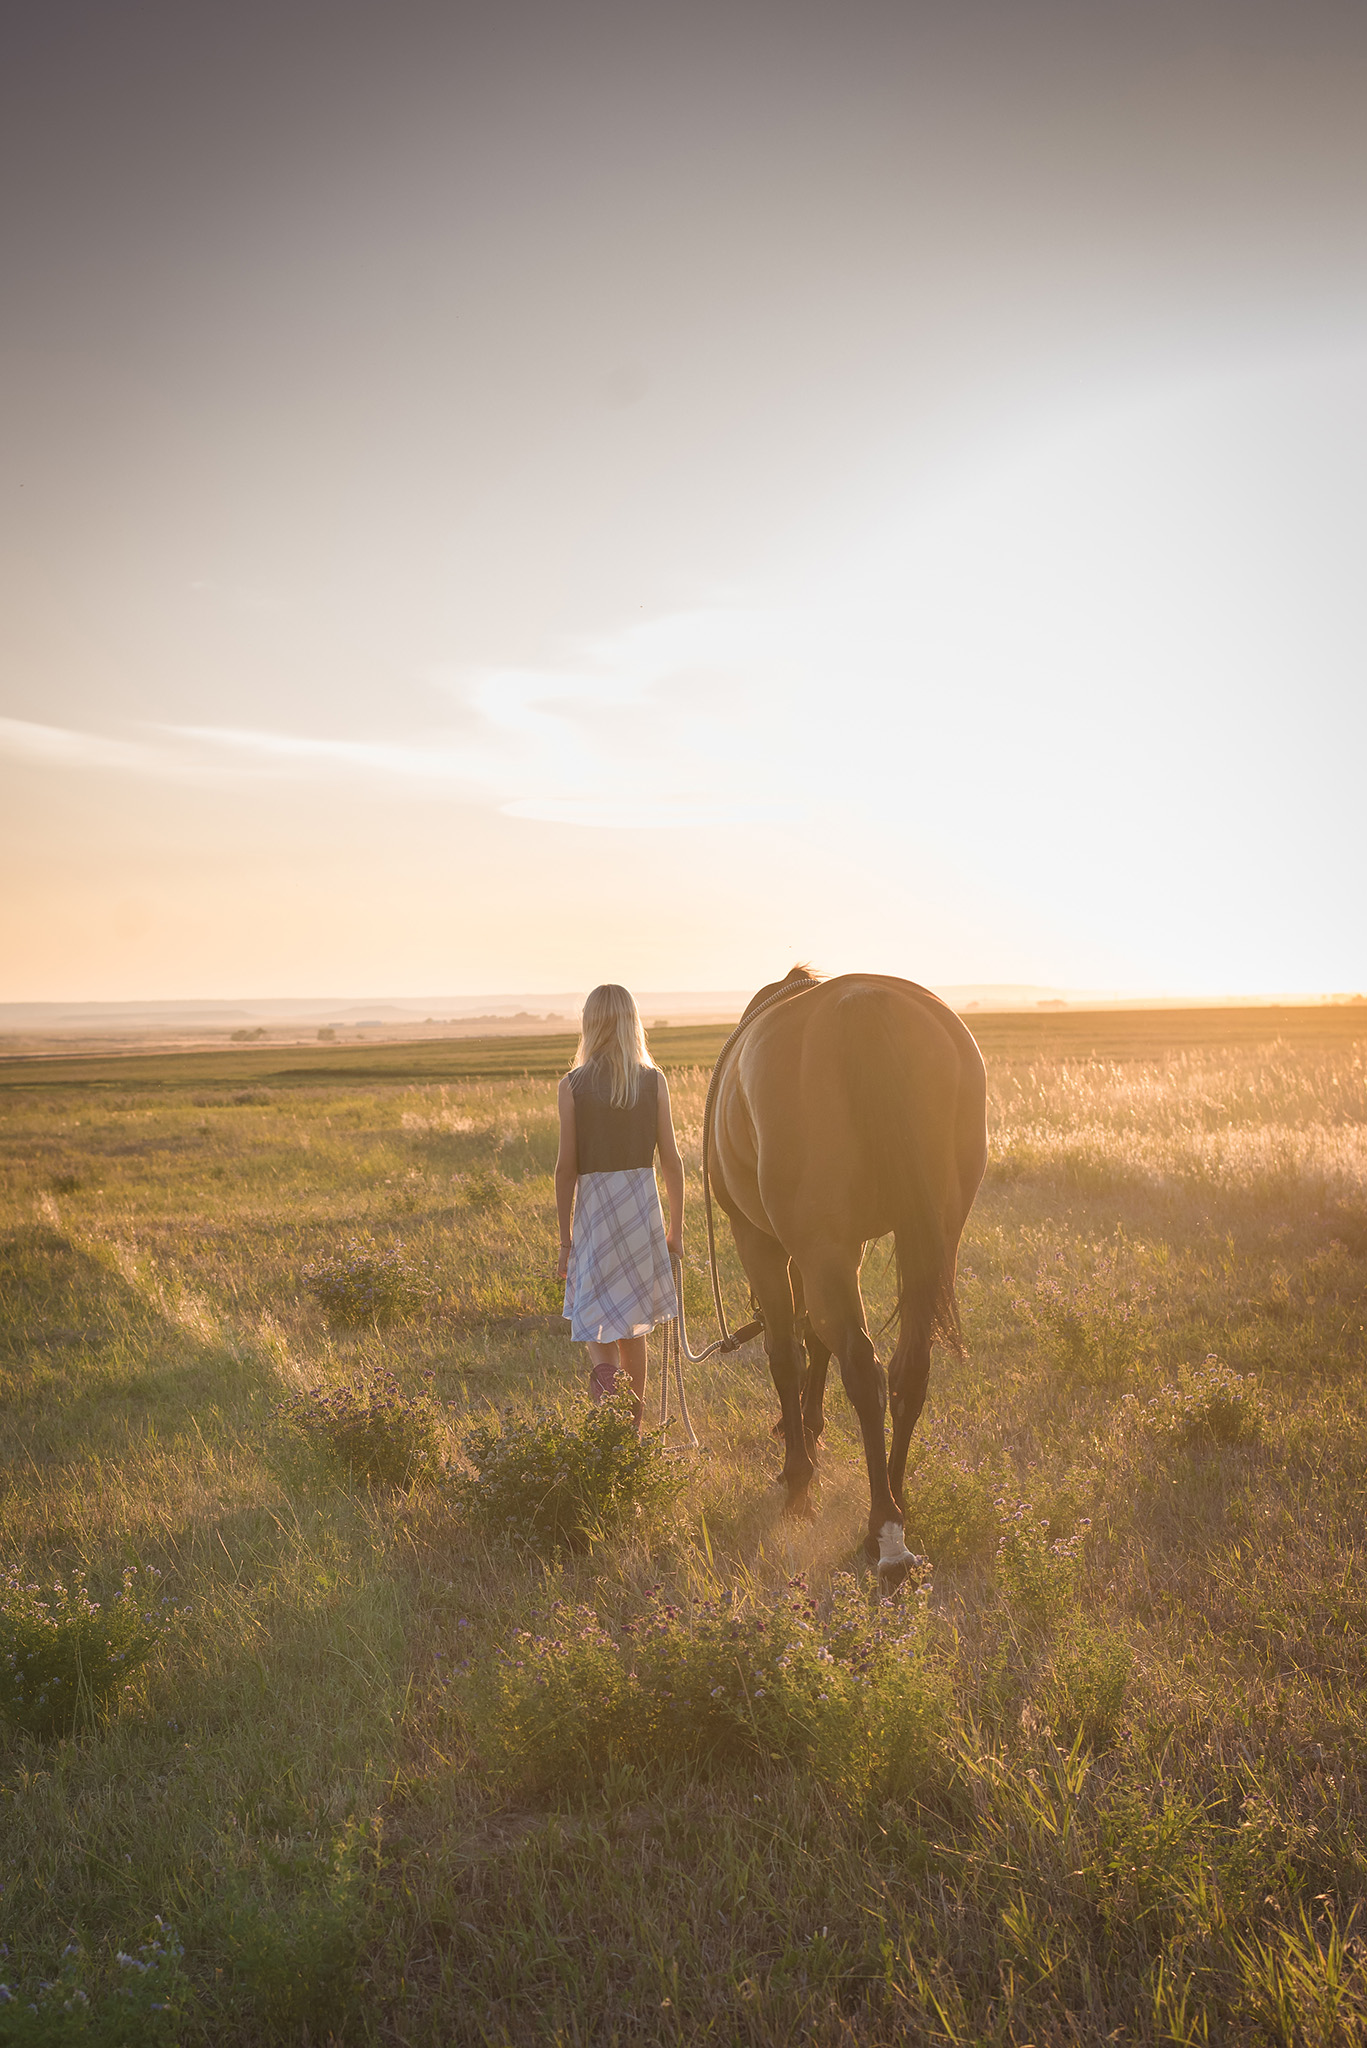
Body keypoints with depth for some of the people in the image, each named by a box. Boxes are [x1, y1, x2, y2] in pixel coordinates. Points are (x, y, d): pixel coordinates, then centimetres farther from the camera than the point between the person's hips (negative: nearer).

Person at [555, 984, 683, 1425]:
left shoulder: (573, 1085, -5)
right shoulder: (653, 1080, -1)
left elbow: (566, 1167, -4)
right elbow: (671, 1161, 0)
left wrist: (565, 1239, 3)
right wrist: (676, 1228, 10)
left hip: (593, 1206, -2)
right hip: (642, 1206, 2)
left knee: (594, 1319, 8)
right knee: (632, 1326, 16)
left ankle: (605, 1369, -22)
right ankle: (633, 1427, 25)